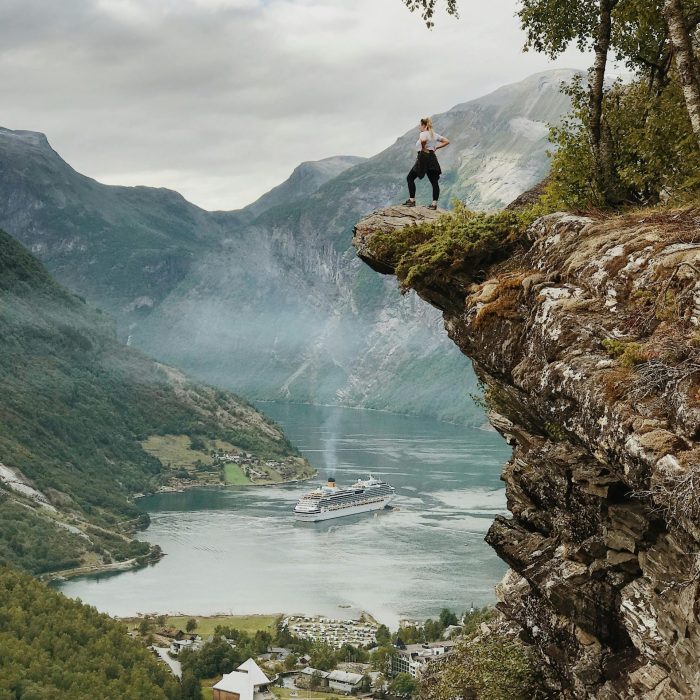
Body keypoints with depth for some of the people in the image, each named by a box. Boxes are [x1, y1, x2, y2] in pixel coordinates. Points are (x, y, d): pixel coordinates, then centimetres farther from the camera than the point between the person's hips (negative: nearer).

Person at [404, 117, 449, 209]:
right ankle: (434, 203, -3)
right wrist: (436, 147, 14)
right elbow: (446, 141, 18)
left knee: (410, 178, 5)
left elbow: (423, 140, -34)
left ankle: (412, 200, 3)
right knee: (434, 182, 2)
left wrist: (423, 148, -17)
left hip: (424, 157, -7)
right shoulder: (434, 134, 14)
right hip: (432, 158, 7)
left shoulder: (423, 134, -9)